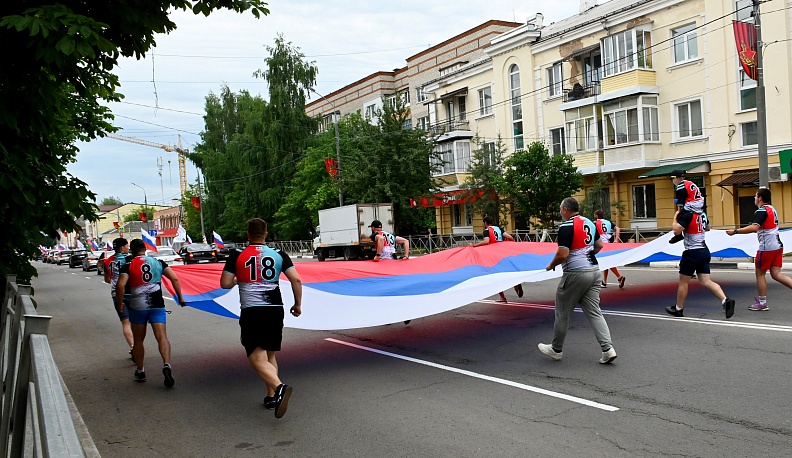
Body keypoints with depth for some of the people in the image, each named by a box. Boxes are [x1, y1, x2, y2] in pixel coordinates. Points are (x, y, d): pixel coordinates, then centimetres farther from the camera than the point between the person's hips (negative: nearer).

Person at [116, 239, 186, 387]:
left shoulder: (128, 266, 0)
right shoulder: (158, 262, 8)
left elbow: (120, 285, -14)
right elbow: (174, 279, 0)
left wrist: (120, 303, -1)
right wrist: (180, 297, 7)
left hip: (137, 307, -1)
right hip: (157, 305, 1)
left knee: (138, 340, 15)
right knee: (162, 336, -7)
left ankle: (140, 372, 26)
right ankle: (167, 365, -29)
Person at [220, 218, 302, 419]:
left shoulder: (237, 255, 0)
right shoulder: (279, 254, 5)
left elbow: (225, 283, 0)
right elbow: (296, 279, -2)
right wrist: (298, 304, 10)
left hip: (251, 311, -3)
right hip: (275, 309, 3)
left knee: (257, 357, -5)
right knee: (270, 355, 19)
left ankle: (279, 387, -28)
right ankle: (272, 396, 19)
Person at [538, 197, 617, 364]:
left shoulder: (566, 227, -15)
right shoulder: (589, 223, 10)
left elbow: (562, 254, -21)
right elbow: (599, 245, 19)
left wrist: (551, 266, -4)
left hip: (575, 274, -8)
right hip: (594, 271, 8)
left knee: (563, 313, 8)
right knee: (594, 312, 9)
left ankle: (556, 349, 20)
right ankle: (608, 349, -1)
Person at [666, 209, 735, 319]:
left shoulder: (687, 215, -16)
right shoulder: (703, 215, 9)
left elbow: (676, 231, -22)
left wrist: (675, 218, -5)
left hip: (692, 253, -7)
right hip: (704, 251, 7)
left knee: (683, 281, 7)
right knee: (706, 282, 5)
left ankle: (678, 309, 19)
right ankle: (726, 300, -12)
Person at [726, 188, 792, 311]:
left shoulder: (761, 211, -14)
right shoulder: (772, 209, 15)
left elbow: (754, 227, -29)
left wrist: (735, 231, -28)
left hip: (767, 247, -8)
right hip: (777, 245, 8)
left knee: (760, 274, 3)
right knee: (776, 274, 7)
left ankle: (762, 303, 8)